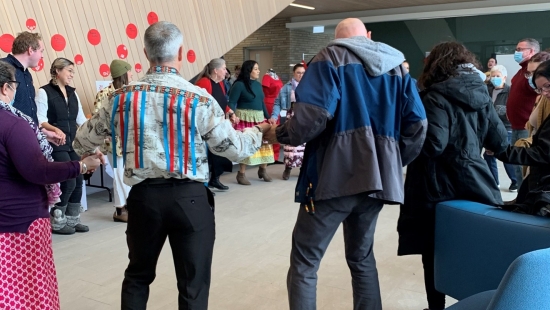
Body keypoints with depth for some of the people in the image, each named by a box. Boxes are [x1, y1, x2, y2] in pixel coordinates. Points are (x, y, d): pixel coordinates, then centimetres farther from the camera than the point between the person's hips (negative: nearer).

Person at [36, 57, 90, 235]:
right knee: (69, 182, -10)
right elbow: (40, 120, -15)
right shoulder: (44, 92, -7)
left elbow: (81, 119, 13)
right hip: (56, 145, -7)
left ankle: (72, 220, 17)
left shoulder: (72, 93, 13)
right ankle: (56, 223, 6)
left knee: (78, 181, 4)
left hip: (73, 143, 7)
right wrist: (55, 129, -32)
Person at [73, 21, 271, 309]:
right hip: (190, 197, -3)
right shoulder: (199, 99, -10)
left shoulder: (122, 98, 0)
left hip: (143, 196, 3)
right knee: (193, 284, 9)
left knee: (138, 275, 22)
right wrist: (259, 131, 17)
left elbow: (82, 142, 13)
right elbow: (235, 149, -3)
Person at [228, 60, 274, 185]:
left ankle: (263, 170, 26)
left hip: (259, 118, 7)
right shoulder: (239, 84, -8)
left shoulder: (258, 84, 13)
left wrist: (268, 117, 16)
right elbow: (231, 103, -11)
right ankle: (241, 174, 8)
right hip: (245, 118, -7)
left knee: (265, 142, 8)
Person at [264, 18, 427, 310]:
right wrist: (393, 162, 17)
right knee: (362, 257, 20)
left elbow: (312, 115, -16)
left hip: (336, 174, -5)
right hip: (377, 176, 6)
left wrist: (279, 134, 1)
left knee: (304, 261, 4)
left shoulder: (332, 56, 1)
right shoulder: (397, 64, 15)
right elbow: (417, 125, 6)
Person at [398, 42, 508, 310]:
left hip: (439, 188, -6)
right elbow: (500, 143, 9)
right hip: (475, 185, 6)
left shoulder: (436, 97, -13)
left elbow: (432, 145, -24)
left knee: (434, 255, 9)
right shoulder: (481, 96, 5)